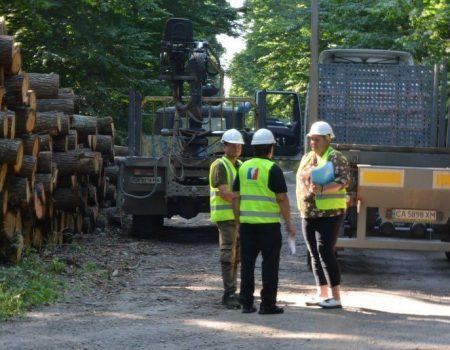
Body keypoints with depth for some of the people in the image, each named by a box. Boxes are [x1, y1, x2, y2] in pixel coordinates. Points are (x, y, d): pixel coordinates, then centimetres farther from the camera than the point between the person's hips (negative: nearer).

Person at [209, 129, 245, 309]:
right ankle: (229, 294, -12)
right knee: (228, 255, -11)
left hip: (238, 216, 9)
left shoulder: (240, 165, 19)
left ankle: (231, 292, 18)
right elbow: (224, 193, -18)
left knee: (236, 256, 12)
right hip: (225, 215, -9)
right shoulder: (220, 165, -9)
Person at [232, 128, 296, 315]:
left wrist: (238, 222, 16)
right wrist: (289, 223, -3)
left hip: (247, 222, 5)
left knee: (247, 262, 9)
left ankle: (246, 303, 10)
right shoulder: (272, 169, -8)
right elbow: (282, 199, -10)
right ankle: (268, 304, 1)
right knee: (269, 263, 1)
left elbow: (236, 197, 10)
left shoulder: (243, 168, 8)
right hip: (269, 223, -5)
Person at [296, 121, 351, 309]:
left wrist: (322, 188, -31)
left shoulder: (336, 158, -7)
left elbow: (344, 180, -19)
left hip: (329, 213, -8)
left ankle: (336, 296, -11)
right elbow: (300, 180, 21)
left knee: (326, 252, -13)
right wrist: (304, 194, 0)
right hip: (308, 214, 8)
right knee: (315, 254, 10)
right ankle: (322, 293, 19)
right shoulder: (307, 158, 16)